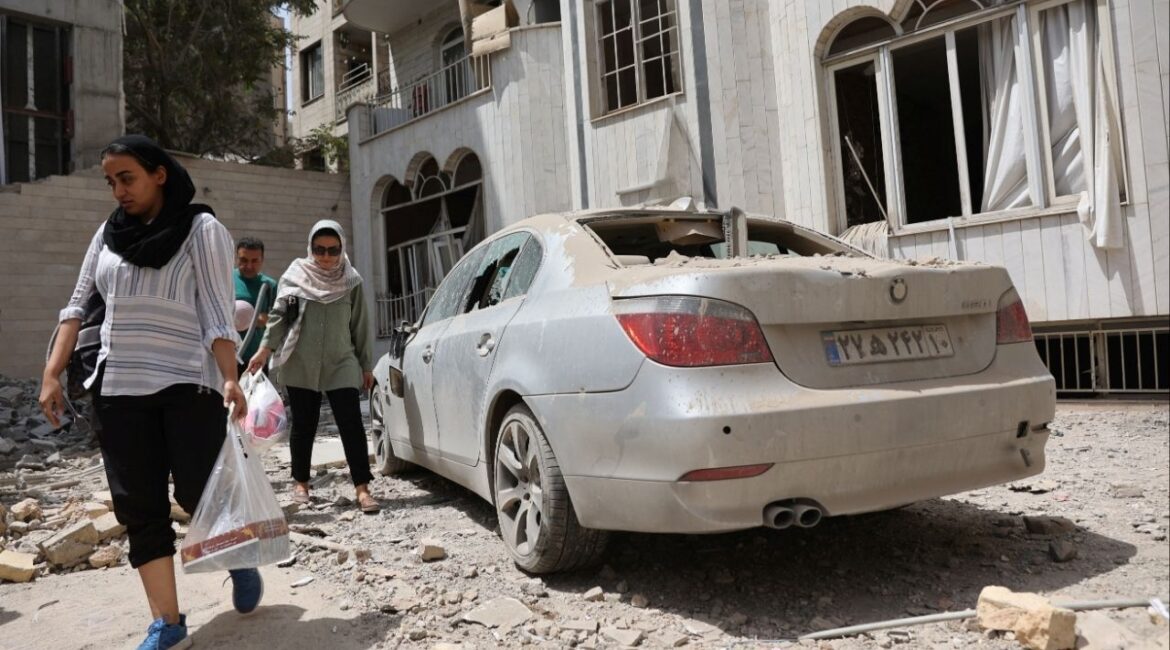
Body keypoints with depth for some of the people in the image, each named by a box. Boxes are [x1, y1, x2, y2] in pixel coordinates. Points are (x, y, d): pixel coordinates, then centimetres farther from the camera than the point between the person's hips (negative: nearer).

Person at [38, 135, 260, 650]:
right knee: (138, 508, 2)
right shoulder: (109, 232, 13)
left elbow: (217, 313, -11)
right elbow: (78, 305, 14)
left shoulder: (201, 229, -3)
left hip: (189, 385, -5)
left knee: (198, 494, -7)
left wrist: (230, 379, -23)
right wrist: (52, 373, 5)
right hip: (119, 389, 5)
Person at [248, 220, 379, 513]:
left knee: (351, 425, -6)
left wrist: (366, 365, 8)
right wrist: (265, 349, -8)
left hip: (341, 365, 0)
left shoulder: (351, 281, 4)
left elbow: (360, 326, 7)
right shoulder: (295, 275, 2)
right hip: (301, 365, 0)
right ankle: (301, 482, 25)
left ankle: (362, 488, -5)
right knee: (303, 426, 9)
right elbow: (279, 315, 3)